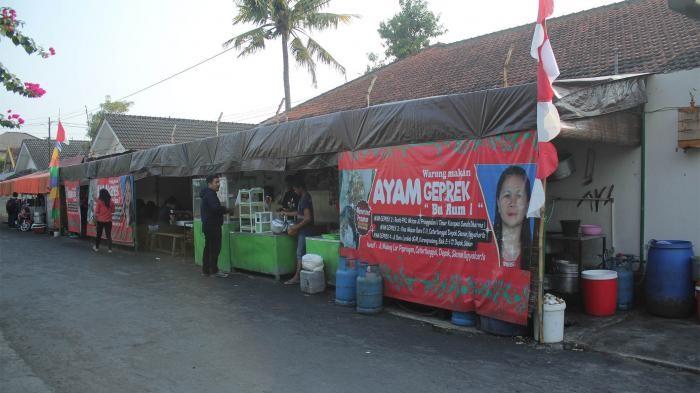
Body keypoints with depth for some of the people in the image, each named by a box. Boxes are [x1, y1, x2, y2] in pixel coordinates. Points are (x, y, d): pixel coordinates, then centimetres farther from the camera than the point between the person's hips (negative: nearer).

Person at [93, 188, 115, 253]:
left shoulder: (99, 202, -9)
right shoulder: (111, 202, -4)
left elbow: (96, 212, -6)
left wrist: (95, 220, 6)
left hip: (100, 221, -1)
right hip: (108, 221, 1)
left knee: (99, 234, 13)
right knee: (108, 235, 4)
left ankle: (96, 247, 23)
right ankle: (109, 249, 1)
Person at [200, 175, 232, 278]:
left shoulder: (207, 194, 19)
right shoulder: (210, 194, -14)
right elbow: (216, 208, -27)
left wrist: (223, 209, 7)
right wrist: (226, 209, -10)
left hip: (208, 226, 11)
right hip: (213, 226, -11)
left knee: (208, 248, 13)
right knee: (215, 248, -7)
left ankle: (205, 270, 17)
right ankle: (214, 270, -3)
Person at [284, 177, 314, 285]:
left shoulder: (305, 199, -17)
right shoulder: (304, 198, 13)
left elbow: (307, 218, -22)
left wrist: (296, 227, -17)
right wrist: (288, 213, 26)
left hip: (304, 231, -10)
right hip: (302, 230, 10)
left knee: (300, 254, -7)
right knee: (300, 254, 10)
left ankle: (297, 277, -4)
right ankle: (298, 275, 13)